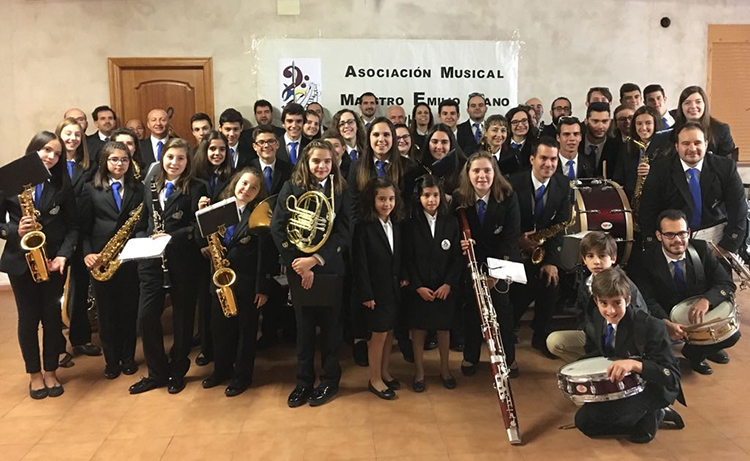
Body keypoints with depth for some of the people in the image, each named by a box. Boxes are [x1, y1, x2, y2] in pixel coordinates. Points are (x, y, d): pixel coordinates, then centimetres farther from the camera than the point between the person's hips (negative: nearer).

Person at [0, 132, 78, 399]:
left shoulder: (62, 185, 1)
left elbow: (72, 226, 0)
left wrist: (63, 255, -13)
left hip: (53, 261, 1)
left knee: (52, 317, 8)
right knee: (28, 318, 8)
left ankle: (50, 371, 24)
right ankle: (34, 374, 24)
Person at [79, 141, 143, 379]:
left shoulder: (138, 188, 8)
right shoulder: (91, 189, 3)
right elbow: (83, 227, 1)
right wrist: (87, 253, -11)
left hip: (130, 258, 1)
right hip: (101, 259, -1)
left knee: (129, 310, 7)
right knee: (106, 311, 8)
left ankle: (128, 357, 22)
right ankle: (111, 359, 21)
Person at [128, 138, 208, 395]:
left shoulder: (196, 188, -3)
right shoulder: (150, 186, 13)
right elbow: (142, 223, 17)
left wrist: (172, 237, -21)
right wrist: (144, 240, -2)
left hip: (183, 262, -4)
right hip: (152, 261, 4)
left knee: (182, 318, 7)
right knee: (146, 317, 1)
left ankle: (177, 372, 24)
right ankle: (156, 372, 18)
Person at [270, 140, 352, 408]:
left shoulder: (341, 191, 0)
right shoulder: (291, 187, -1)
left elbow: (344, 233, -7)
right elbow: (277, 227, -7)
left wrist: (316, 259, -18)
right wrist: (297, 262, -14)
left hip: (329, 268, 0)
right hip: (298, 269, 0)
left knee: (330, 326, 10)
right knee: (304, 326, 11)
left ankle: (330, 381, 26)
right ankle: (304, 382, 26)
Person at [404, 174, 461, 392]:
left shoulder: (451, 223, 1)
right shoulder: (411, 224, -4)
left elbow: (456, 257, 0)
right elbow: (408, 259, -5)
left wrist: (448, 284, -10)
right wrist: (418, 286, -13)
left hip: (445, 287, 1)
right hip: (419, 288, -1)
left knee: (444, 327, 12)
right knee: (418, 328, 7)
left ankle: (445, 369, 30)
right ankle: (419, 371, 23)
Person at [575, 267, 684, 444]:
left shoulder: (651, 327, -24)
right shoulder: (594, 326, -5)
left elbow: (672, 376, -29)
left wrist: (634, 364, -46)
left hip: (651, 388, -8)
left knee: (584, 419, -25)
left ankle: (649, 416, -3)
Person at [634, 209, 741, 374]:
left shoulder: (701, 249, -10)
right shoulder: (647, 261, -18)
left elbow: (727, 283, -11)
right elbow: (649, 302, -22)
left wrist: (706, 299, -33)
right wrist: (666, 323, -43)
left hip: (701, 313, 2)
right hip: (665, 317, -2)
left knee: (731, 334, -18)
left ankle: (695, 352, 13)